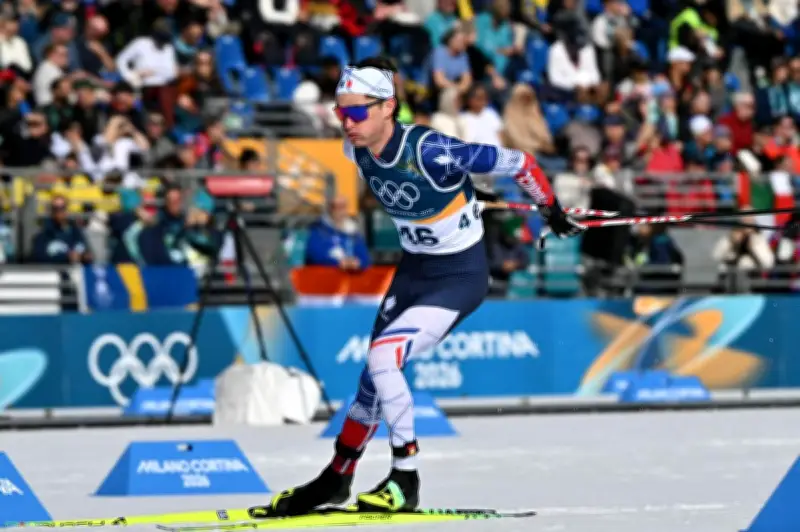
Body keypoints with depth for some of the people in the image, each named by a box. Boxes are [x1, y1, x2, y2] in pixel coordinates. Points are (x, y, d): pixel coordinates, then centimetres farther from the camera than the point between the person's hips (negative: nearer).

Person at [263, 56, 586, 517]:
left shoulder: (430, 151, -31)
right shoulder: (357, 150, -9)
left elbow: (520, 163, -21)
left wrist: (553, 214, -5)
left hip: (461, 277, -7)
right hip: (413, 270, 7)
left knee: (382, 358, -20)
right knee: (376, 373, 13)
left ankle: (406, 480, -8)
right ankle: (337, 478, 31)